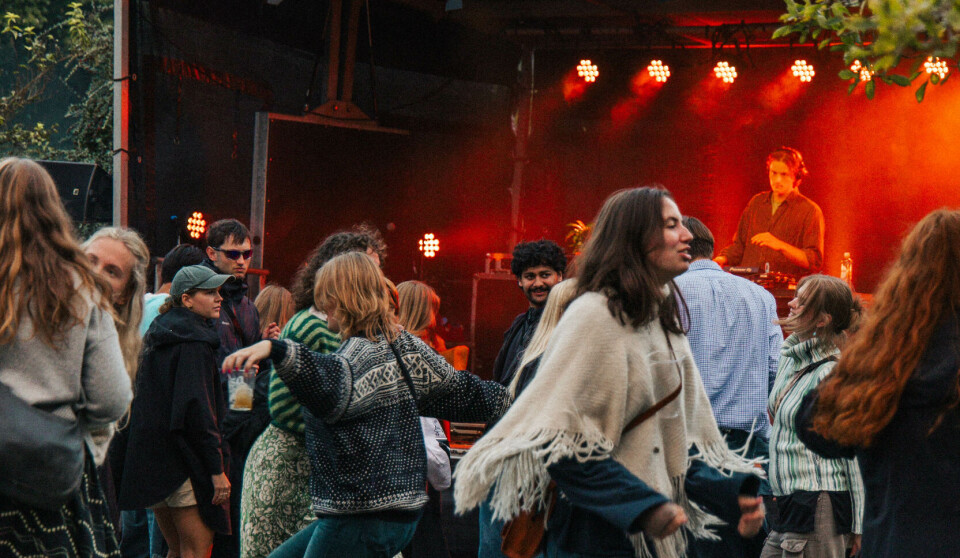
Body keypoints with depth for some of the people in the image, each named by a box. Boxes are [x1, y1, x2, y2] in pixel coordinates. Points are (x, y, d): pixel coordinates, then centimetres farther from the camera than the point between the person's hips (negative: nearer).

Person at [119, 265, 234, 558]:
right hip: (184, 463, -9)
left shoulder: (157, 338, 16)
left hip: (151, 457, 9)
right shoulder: (194, 344, -12)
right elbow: (198, 410, -18)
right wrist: (218, 470, -18)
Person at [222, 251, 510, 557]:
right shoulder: (406, 346, 9)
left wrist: (275, 349, -54)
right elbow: (460, 391, 21)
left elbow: (334, 386, -42)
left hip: (362, 520, -10)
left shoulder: (363, 351, -18)